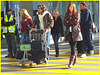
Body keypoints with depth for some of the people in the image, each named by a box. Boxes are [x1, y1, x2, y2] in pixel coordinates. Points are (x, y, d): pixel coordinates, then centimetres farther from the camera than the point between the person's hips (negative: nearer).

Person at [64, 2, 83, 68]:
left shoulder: (77, 13, 2)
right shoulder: (67, 14, 14)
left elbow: (77, 22, -8)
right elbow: (65, 23, 6)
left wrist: (69, 22, -1)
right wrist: (72, 22, -7)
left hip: (75, 31, -4)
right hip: (69, 31, 4)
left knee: (73, 46, -12)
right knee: (72, 46, 5)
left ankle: (71, 62, -16)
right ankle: (75, 60, 22)